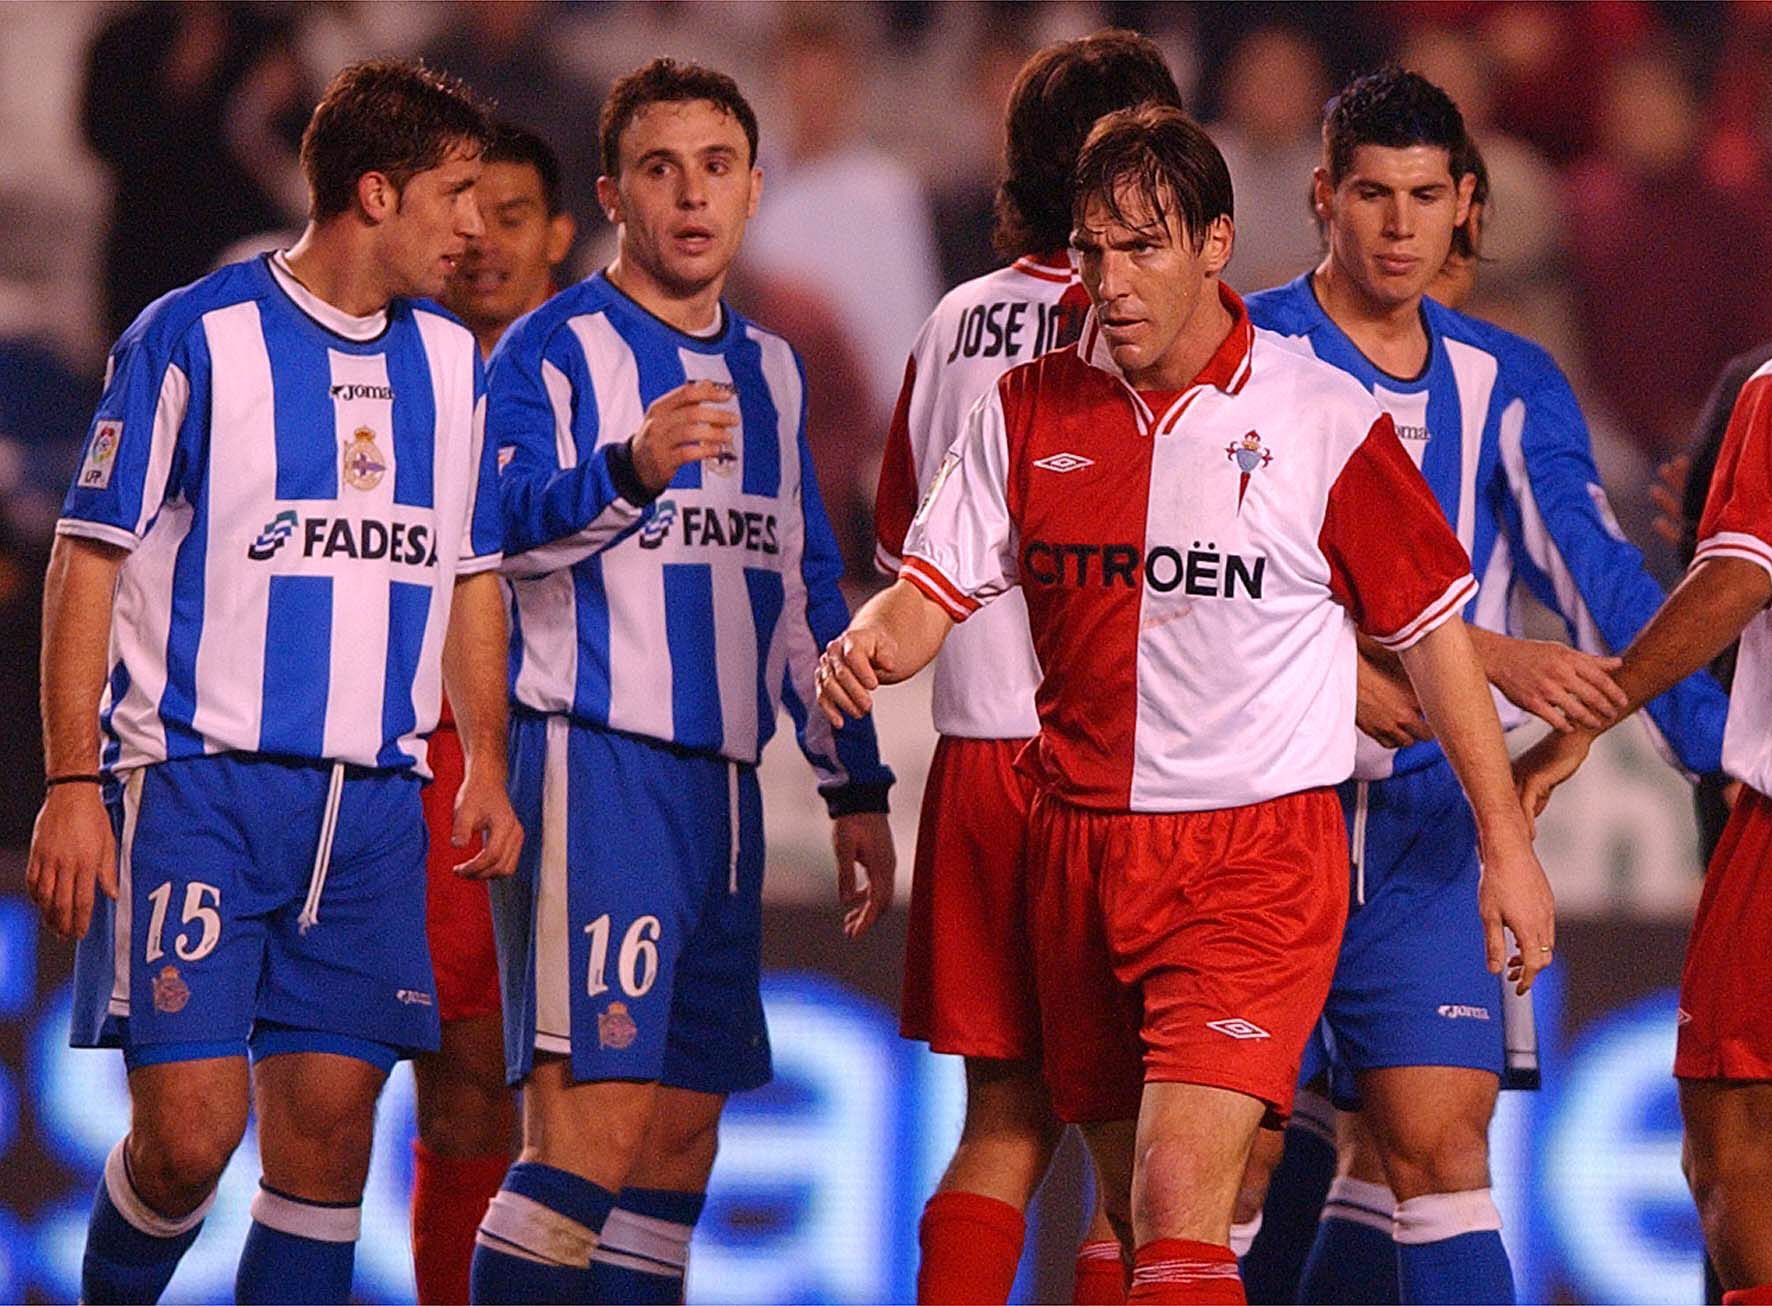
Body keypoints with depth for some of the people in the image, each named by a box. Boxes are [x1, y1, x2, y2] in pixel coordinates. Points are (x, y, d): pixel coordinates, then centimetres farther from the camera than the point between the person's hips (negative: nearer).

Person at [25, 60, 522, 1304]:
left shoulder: (452, 363, 13)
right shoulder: (194, 339, -4)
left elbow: (474, 579, 23)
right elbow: (89, 561, -4)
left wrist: (486, 761, 11)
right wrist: (72, 785, -10)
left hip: (376, 806, 5)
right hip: (198, 782, -5)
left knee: (331, 1129, 0)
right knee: (190, 1127, -12)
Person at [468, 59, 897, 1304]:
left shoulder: (768, 369, 17)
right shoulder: (557, 347, -4)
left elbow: (805, 589, 23)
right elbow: (504, 527, -20)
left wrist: (856, 787, 20)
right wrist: (631, 470, -39)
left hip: (722, 781, 7)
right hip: (595, 765, -7)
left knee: (682, 1136, 6)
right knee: (593, 1129, -16)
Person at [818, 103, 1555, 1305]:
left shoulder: (1326, 422, -5)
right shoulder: (1030, 409, 5)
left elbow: (1432, 629, 2)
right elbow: (937, 588, 4)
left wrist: (1506, 845, 4)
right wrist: (872, 645, -20)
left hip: (1259, 854, -5)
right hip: (1079, 846, 5)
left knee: (1180, 1199, -19)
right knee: (1131, 1205, 11)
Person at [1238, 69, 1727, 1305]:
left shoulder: (1507, 384, 10)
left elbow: (1593, 569, -1)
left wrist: (1712, 735, -16)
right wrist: (1496, 659, -30)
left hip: (1431, 819, 3)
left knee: (1436, 1143, -5)